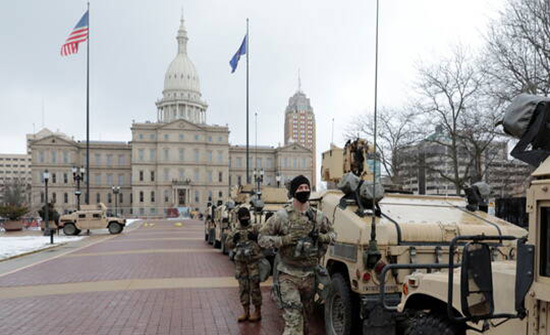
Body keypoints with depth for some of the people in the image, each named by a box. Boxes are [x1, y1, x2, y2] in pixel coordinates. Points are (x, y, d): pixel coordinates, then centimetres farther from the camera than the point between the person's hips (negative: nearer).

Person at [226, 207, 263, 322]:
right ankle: (246, 312, 20)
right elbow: (228, 244, 13)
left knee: (254, 287, -1)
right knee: (243, 287, 9)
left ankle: (257, 312, 12)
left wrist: (255, 238, -19)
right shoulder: (235, 230, 10)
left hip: (254, 261, -4)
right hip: (240, 262, 4)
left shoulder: (256, 228, 0)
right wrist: (234, 240, -7)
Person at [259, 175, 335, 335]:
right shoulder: (281, 216, -7)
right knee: (293, 317, -11)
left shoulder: (318, 216, 3)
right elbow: (262, 238, -4)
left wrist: (321, 237, -6)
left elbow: (332, 234, 17)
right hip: (287, 275, -4)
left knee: (305, 314, 17)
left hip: (309, 275, 4)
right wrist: (285, 240, -19)